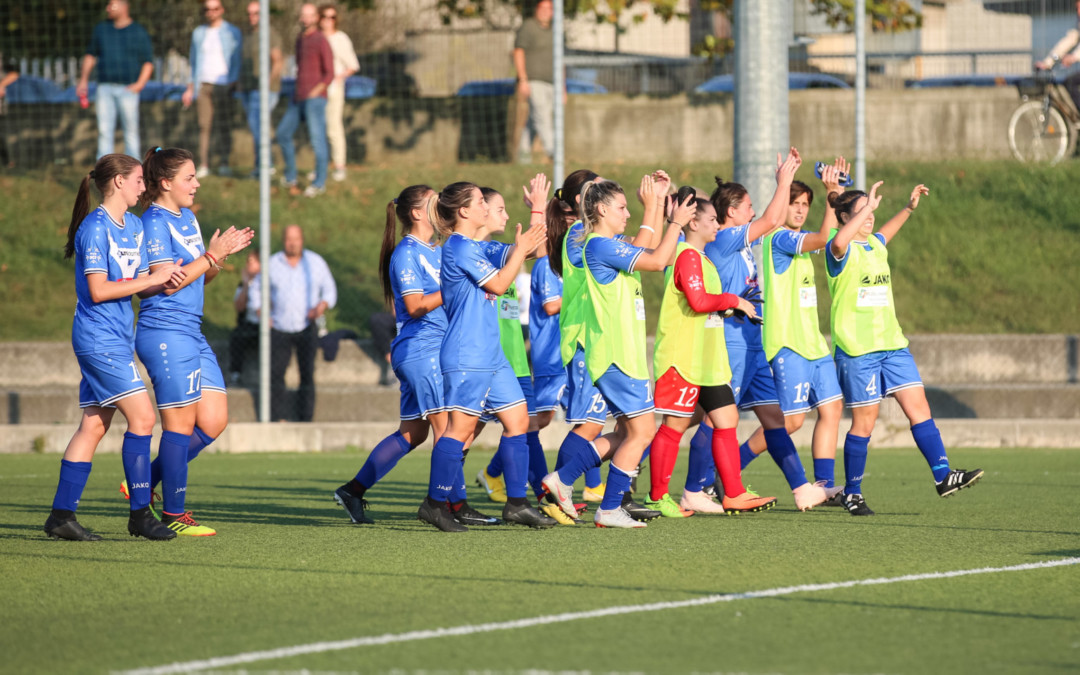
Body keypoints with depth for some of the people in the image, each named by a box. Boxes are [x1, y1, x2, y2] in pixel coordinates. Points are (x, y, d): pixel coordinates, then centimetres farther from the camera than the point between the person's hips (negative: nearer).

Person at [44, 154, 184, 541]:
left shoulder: (134, 226, 15)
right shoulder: (95, 228, -13)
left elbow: (140, 285, 18)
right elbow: (98, 290, -18)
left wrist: (164, 280, -3)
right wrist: (150, 279, -16)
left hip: (116, 340, 9)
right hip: (99, 338, -9)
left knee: (94, 425, 7)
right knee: (142, 417, -11)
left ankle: (61, 516, 9)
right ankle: (140, 514, -6)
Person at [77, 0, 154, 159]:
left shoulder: (138, 32, 3)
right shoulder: (101, 29, 15)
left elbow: (148, 62, 1)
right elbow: (91, 55, 23)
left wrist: (140, 84, -12)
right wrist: (83, 79, 13)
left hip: (128, 88, -3)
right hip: (105, 88, 3)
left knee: (131, 131, -3)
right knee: (104, 130, -4)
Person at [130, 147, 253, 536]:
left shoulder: (188, 219, 17)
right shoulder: (154, 222, -11)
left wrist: (223, 255, 4)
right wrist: (211, 256, -15)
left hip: (191, 334, 9)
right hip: (165, 333, -9)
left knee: (214, 422, 7)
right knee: (181, 422, -5)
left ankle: (145, 484, 16)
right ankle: (173, 515, 3)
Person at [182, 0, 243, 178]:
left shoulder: (233, 33, 5)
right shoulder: (198, 33, 16)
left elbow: (239, 60, 4)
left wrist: (236, 83, -9)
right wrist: (190, 88, 16)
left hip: (223, 84, -3)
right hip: (203, 83, 3)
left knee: (224, 124, -6)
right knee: (204, 125, -4)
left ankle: (224, 164, -2)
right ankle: (203, 165, -6)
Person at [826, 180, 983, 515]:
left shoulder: (875, 245, 14)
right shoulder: (842, 251, -10)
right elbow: (838, 243, -36)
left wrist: (909, 208, 36)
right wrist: (868, 206, -33)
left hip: (891, 343, 7)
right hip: (856, 349, -7)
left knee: (918, 405, -2)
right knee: (864, 421, -2)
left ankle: (943, 475, -3)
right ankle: (852, 494, 10)